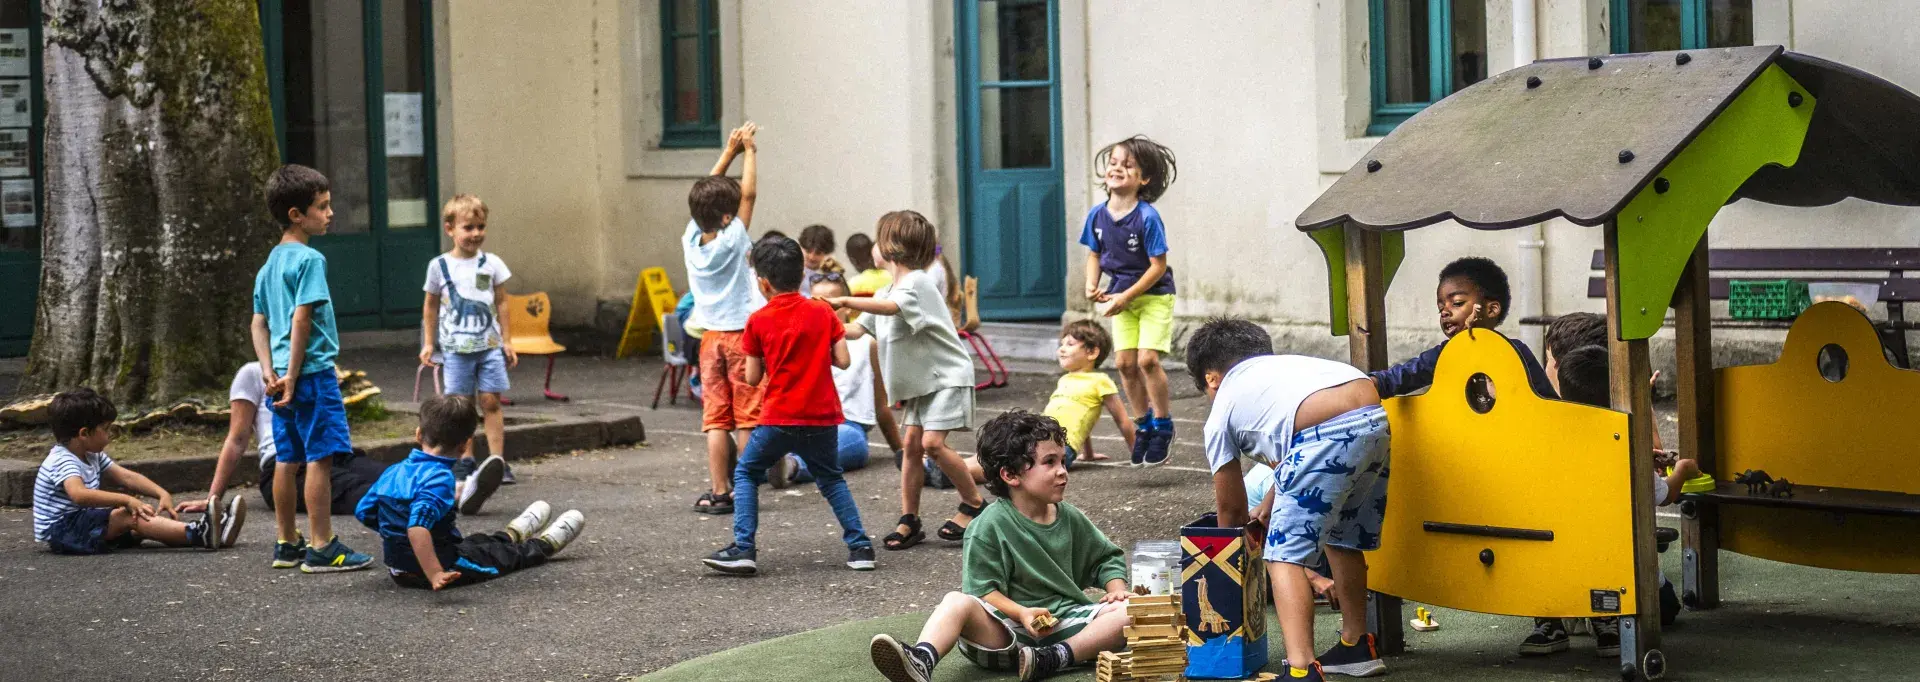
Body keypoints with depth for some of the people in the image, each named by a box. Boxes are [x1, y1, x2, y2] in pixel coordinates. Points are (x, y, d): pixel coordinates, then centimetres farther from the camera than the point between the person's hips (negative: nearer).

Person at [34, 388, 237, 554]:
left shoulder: (91, 456, 12)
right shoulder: (62, 461, -21)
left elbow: (126, 477, 13)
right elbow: (79, 494, -40)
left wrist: (163, 494, -2)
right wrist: (126, 500, -41)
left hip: (84, 523, 10)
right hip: (61, 531, -10)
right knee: (129, 517, -26)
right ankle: (199, 535, -41)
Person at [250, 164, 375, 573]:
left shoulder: (269, 264, 14)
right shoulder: (310, 260, -13)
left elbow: (259, 324, 14)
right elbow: (302, 319, -18)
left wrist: (270, 372, 7)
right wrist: (293, 376, -17)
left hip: (284, 378, 9)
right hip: (312, 371, -9)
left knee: (287, 458, 12)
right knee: (320, 457, -6)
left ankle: (288, 544, 18)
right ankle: (322, 547, -6)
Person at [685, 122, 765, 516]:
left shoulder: (691, 240, -1)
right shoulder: (732, 241, -13)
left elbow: (705, 195, 11)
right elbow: (749, 195, -5)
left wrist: (729, 153, 14)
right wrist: (748, 152, 5)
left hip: (711, 338, 5)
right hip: (742, 335, -5)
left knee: (715, 420, 4)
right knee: (747, 419, 1)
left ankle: (719, 491, 1)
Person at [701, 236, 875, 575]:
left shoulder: (758, 321, -4)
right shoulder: (823, 313, 1)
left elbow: (753, 378, -1)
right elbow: (843, 360, -1)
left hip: (779, 418, -3)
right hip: (822, 416, 3)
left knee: (746, 473, 13)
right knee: (830, 478, 20)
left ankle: (744, 549, 2)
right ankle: (860, 546, 11)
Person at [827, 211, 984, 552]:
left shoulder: (917, 283, -16)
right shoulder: (886, 293, 13)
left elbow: (891, 308, -36)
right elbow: (857, 329, 8)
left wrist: (845, 301, -41)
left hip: (947, 376, -9)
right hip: (920, 382, 9)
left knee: (932, 442, -18)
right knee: (912, 444, 1)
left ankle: (974, 503, -3)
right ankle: (909, 521, 4)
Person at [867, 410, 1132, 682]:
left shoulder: (1070, 518, 11)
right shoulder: (989, 526, -4)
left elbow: (1106, 557, 24)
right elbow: (983, 589, -7)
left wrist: (1117, 589, 3)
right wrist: (1022, 613, -23)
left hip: (1066, 623, 4)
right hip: (1009, 625, -4)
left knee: (1128, 612, -20)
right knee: (958, 602, -32)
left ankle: (1053, 659, -33)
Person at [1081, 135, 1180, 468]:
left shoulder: (1147, 217, -21)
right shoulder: (1098, 215, -5)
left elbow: (1158, 266, -18)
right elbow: (1095, 253, 10)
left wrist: (1126, 296, -20)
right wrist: (1092, 284, -8)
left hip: (1154, 295, -5)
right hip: (1121, 297, 5)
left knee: (1147, 359, -14)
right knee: (1125, 362, 2)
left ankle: (1163, 427, 2)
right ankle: (1143, 425, 19)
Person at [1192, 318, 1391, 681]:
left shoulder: (1222, 411, 21)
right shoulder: (1288, 365, 37)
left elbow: (1231, 507, 29)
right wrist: (1269, 505, 51)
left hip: (1326, 434, -7)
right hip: (1376, 419, 7)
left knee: (1285, 556, 0)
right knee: (1343, 540, 28)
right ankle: (1356, 646, 42)